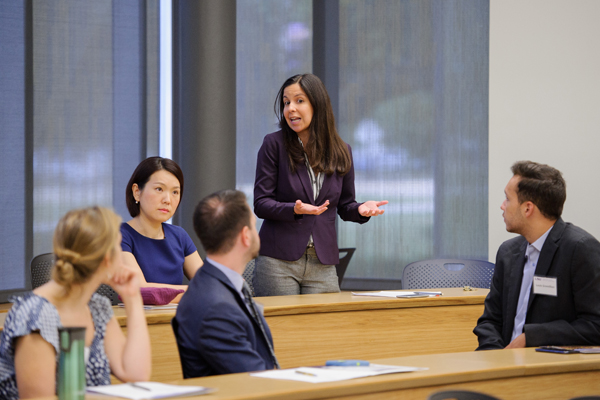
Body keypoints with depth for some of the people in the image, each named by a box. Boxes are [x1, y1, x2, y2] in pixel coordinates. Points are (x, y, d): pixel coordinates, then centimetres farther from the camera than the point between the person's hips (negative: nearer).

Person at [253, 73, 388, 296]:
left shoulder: (341, 152, 7)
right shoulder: (274, 144, -2)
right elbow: (261, 204, -5)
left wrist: (361, 210, -8)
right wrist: (295, 210, -23)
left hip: (322, 265, 3)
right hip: (278, 261, -3)